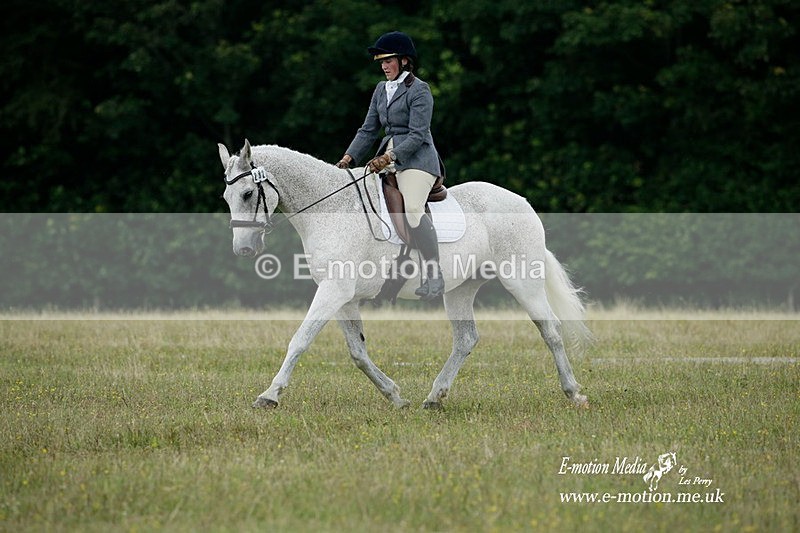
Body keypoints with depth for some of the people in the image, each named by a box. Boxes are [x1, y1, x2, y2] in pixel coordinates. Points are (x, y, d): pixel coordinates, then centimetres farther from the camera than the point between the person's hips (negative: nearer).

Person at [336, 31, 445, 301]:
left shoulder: (419, 90, -8)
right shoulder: (381, 89, 16)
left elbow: (417, 134, -15)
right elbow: (369, 130, 18)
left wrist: (390, 156, -25)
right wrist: (348, 157, 5)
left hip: (417, 159, -9)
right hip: (389, 159, 9)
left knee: (412, 209, -28)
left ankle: (434, 276, -27)